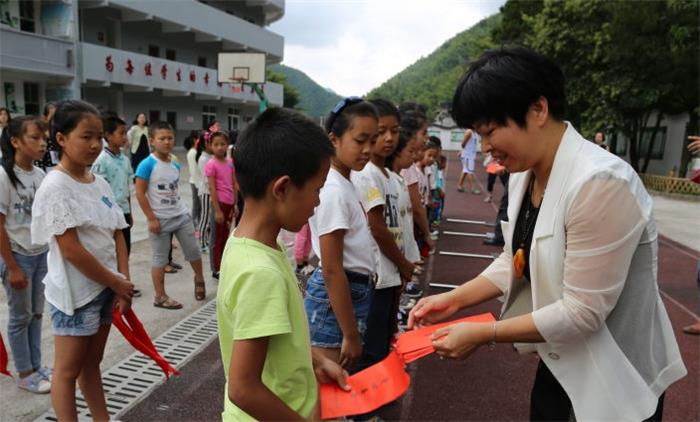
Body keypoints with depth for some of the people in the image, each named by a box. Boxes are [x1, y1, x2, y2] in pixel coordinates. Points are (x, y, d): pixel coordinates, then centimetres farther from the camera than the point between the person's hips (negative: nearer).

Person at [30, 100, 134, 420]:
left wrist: (124, 282, -4)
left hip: (104, 289, 7)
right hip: (75, 293, -7)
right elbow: (71, 250, -21)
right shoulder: (55, 186, -17)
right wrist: (118, 284, -14)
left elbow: (117, 235, 7)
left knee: (92, 361, 20)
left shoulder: (100, 184, 5)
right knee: (69, 369, 8)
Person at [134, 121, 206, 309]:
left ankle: (199, 279, 37)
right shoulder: (147, 165, -14)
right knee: (160, 258, 6)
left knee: (193, 251, 12)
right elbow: (140, 193, -15)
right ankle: (160, 297, 18)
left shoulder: (176, 165, 5)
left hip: (182, 216, 6)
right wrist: (151, 219, -16)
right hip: (161, 220, -5)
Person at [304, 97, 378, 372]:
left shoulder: (345, 183, 8)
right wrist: (350, 335, -17)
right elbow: (332, 270, -21)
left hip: (354, 291, 9)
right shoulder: (333, 190, -20)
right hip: (334, 298, -9)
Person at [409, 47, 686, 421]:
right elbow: (516, 259, 5)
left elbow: (582, 313, -28)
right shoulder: (523, 175, -3)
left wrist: (482, 334, -23)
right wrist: (455, 299, -6)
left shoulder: (601, 183, -30)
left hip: (618, 379, -7)